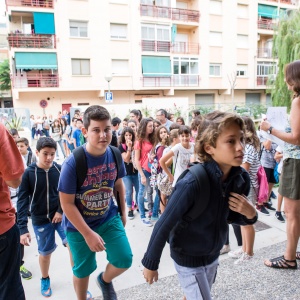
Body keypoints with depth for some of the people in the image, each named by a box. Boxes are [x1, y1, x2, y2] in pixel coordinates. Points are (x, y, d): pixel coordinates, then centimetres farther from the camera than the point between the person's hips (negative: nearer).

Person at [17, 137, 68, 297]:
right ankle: (45, 280, 44)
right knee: (45, 252, 15)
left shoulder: (60, 169, -10)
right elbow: (22, 201, -14)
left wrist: (61, 210, -11)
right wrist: (23, 228, -18)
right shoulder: (29, 173, -14)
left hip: (61, 215, 1)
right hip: (40, 220, 0)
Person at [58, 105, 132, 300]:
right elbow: (67, 204, -20)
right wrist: (88, 233, -20)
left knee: (125, 260, -1)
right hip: (79, 225, -3)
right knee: (83, 270, 15)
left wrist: (123, 212, 11)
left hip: (109, 218, 4)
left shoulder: (115, 155, -12)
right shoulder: (73, 163, -26)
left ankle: (105, 280, 34)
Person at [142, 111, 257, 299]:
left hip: (213, 255, 6)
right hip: (188, 259, -6)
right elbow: (164, 226, -23)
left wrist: (249, 214, -17)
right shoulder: (193, 183, -33)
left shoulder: (241, 179, -13)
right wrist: (150, 264, -13)